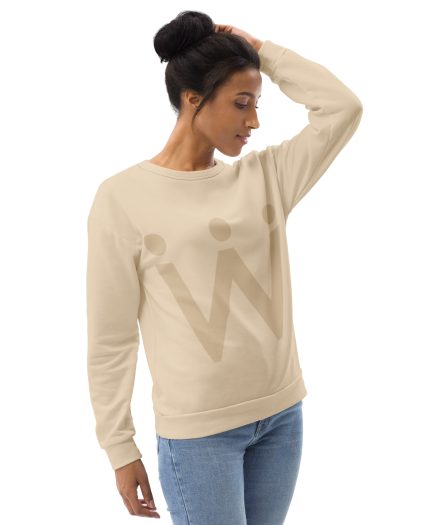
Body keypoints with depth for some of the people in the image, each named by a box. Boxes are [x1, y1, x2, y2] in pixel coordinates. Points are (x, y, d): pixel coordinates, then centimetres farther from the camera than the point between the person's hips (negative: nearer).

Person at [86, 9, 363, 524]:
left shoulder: (264, 176, 5)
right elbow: (110, 340, -7)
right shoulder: (123, 197, -9)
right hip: (198, 429, -5)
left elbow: (343, 107, 0)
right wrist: (120, 447, -5)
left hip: (281, 412, 5)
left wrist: (261, 50, 2)